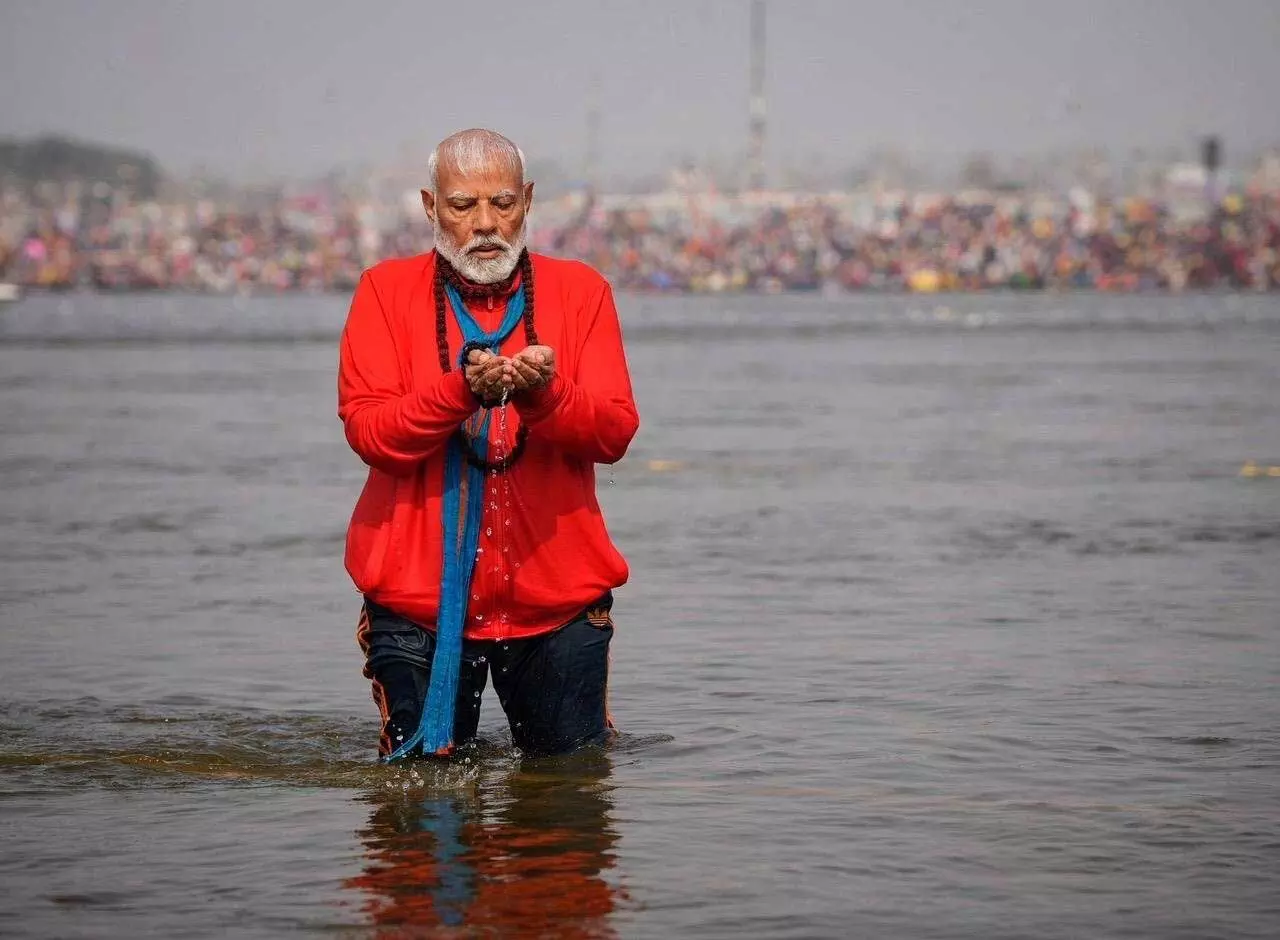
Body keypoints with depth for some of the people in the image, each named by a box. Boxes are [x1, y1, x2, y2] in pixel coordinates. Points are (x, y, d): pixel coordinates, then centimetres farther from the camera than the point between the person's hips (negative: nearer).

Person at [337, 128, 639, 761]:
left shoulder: (580, 291, 6)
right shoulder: (387, 290, 3)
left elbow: (616, 431, -4)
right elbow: (367, 430, -8)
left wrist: (544, 395, -24)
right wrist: (461, 389, -25)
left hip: (557, 594, 1)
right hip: (418, 595, -1)